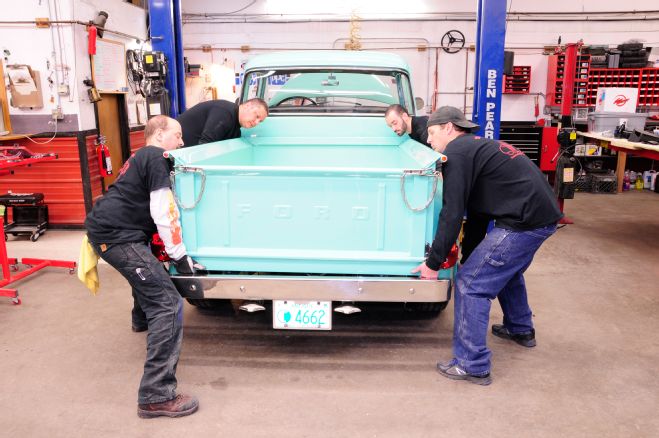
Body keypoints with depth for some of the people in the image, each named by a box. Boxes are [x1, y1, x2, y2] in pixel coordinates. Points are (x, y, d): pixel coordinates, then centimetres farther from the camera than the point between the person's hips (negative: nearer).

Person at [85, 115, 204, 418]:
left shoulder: (143, 157, 21)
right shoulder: (156, 158, -9)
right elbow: (163, 213, -16)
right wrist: (180, 256, -11)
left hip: (106, 229, 11)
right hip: (115, 236, -11)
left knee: (147, 269, 40)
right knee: (168, 304, -16)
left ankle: (143, 319, 67)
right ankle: (156, 396, -18)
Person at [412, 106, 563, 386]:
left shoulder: (457, 151, -9)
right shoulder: (476, 147, 22)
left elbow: (452, 213, -15)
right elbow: (476, 212, 26)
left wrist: (433, 263, -8)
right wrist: (469, 258, 31)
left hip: (525, 221, -10)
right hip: (542, 215, 10)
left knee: (470, 284, -4)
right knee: (506, 270, 32)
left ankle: (472, 366, 5)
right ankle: (520, 329, 52)